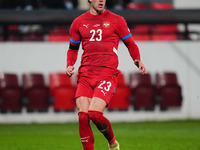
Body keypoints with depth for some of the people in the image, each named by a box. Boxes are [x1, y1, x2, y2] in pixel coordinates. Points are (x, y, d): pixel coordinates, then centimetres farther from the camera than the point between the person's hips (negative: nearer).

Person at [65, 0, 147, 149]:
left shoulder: (116, 20, 7)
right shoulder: (79, 22, 14)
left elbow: (131, 44, 15)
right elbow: (73, 48, 26)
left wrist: (137, 60, -4)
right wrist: (70, 65, 8)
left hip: (107, 73, -3)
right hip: (85, 74, 3)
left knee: (95, 114, -18)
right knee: (83, 116, -11)